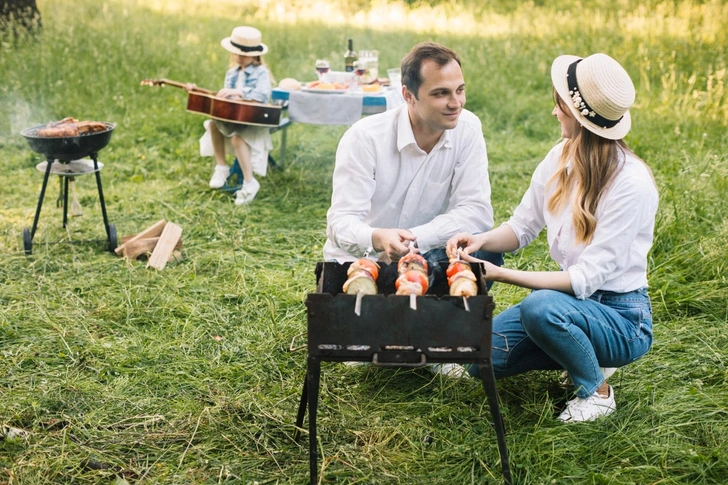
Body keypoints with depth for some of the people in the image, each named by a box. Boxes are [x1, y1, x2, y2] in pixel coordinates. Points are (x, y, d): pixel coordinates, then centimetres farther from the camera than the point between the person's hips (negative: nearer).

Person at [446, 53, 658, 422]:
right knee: (481, 359, -6)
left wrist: (501, 274, -30)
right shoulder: (561, 158, -3)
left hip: (621, 318, -7)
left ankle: (597, 392, -8)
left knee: (540, 306, -36)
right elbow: (523, 225, 7)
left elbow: (586, 279, -26)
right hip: (571, 299, 7)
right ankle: (582, 353, 15)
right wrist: (481, 240, -15)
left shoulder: (631, 183, -25)